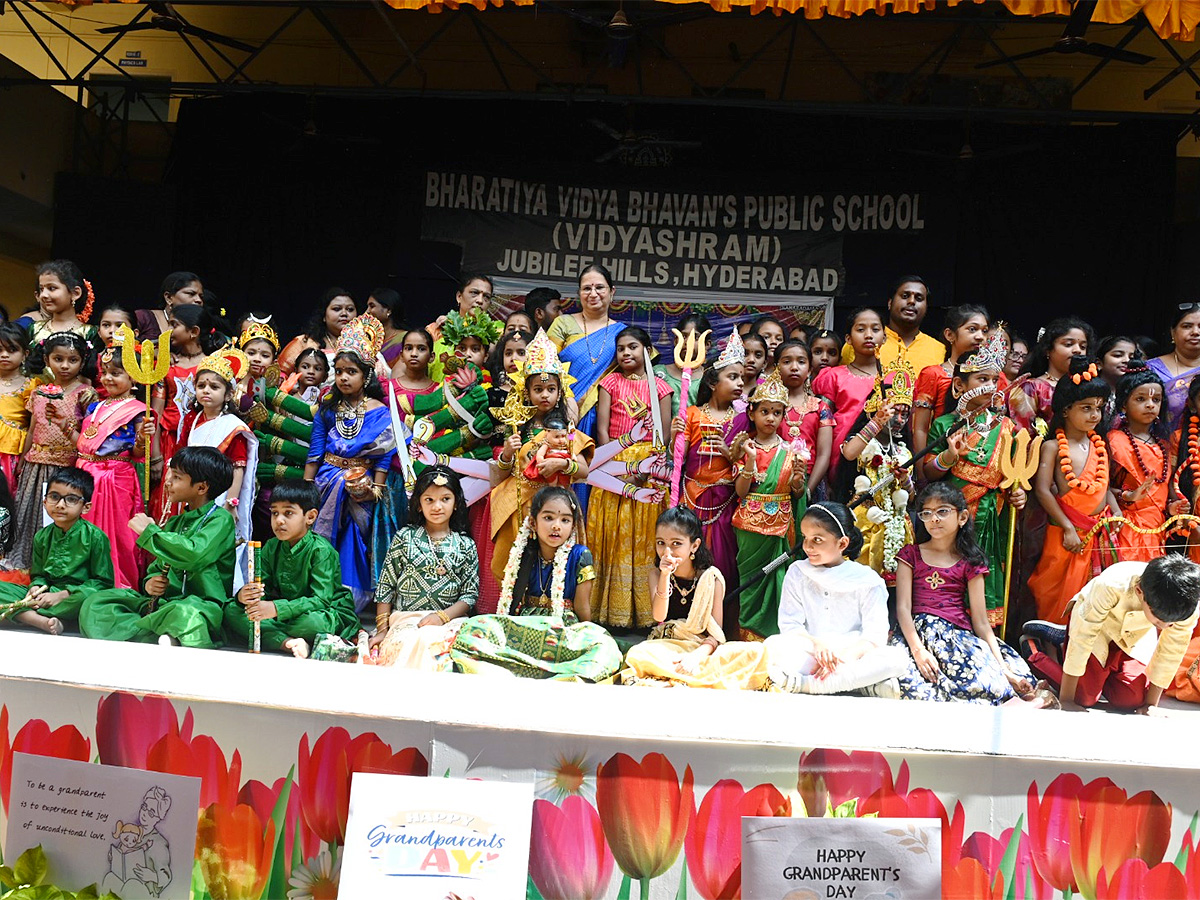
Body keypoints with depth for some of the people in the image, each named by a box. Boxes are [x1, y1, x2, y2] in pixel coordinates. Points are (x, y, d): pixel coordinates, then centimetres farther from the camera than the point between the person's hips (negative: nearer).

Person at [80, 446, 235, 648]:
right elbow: (157, 567, 26)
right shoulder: (174, 522, 20)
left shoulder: (220, 519, -6)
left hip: (202, 603, -9)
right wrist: (150, 583, 0)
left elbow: (194, 555, -24)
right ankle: (156, 641, -24)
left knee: (186, 615, -43)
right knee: (94, 603, -5)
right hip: (163, 601, 9)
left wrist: (149, 531, -12)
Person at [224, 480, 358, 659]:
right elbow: (261, 588, -1)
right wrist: (243, 596, -26)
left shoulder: (321, 550, -17)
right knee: (231, 610, -11)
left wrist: (277, 609, -36)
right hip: (285, 614, 6)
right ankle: (287, 642, -29)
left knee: (313, 622, -41)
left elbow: (321, 599, -25)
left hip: (327, 613, -6)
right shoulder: (271, 547, 3)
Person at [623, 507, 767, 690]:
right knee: (637, 654, -35)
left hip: (703, 648, 0)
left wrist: (696, 656, -24)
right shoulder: (657, 575, 6)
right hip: (665, 647, 0)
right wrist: (665, 576, -21)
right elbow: (659, 616, -11)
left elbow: (716, 632, -5)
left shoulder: (711, 578, -1)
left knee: (756, 651, -27)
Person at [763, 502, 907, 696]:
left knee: (896, 657, -30)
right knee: (773, 645, -30)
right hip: (810, 651, 0)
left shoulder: (866, 580, 2)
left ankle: (802, 684, -32)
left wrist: (847, 655, -24)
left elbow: (875, 633, -6)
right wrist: (816, 644, -22)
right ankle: (862, 685, -28)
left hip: (852, 655, 0)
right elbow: (790, 624, -2)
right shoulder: (797, 573, 7)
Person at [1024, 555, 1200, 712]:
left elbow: (1171, 654, -15)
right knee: (1085, 698, -12)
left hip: (1130, 639, 4)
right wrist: (1065, 700, -29)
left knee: (1134, 699, -9)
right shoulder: (1111, 586, -42)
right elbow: (1081, 639, -34)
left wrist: (1150, 703, -10)